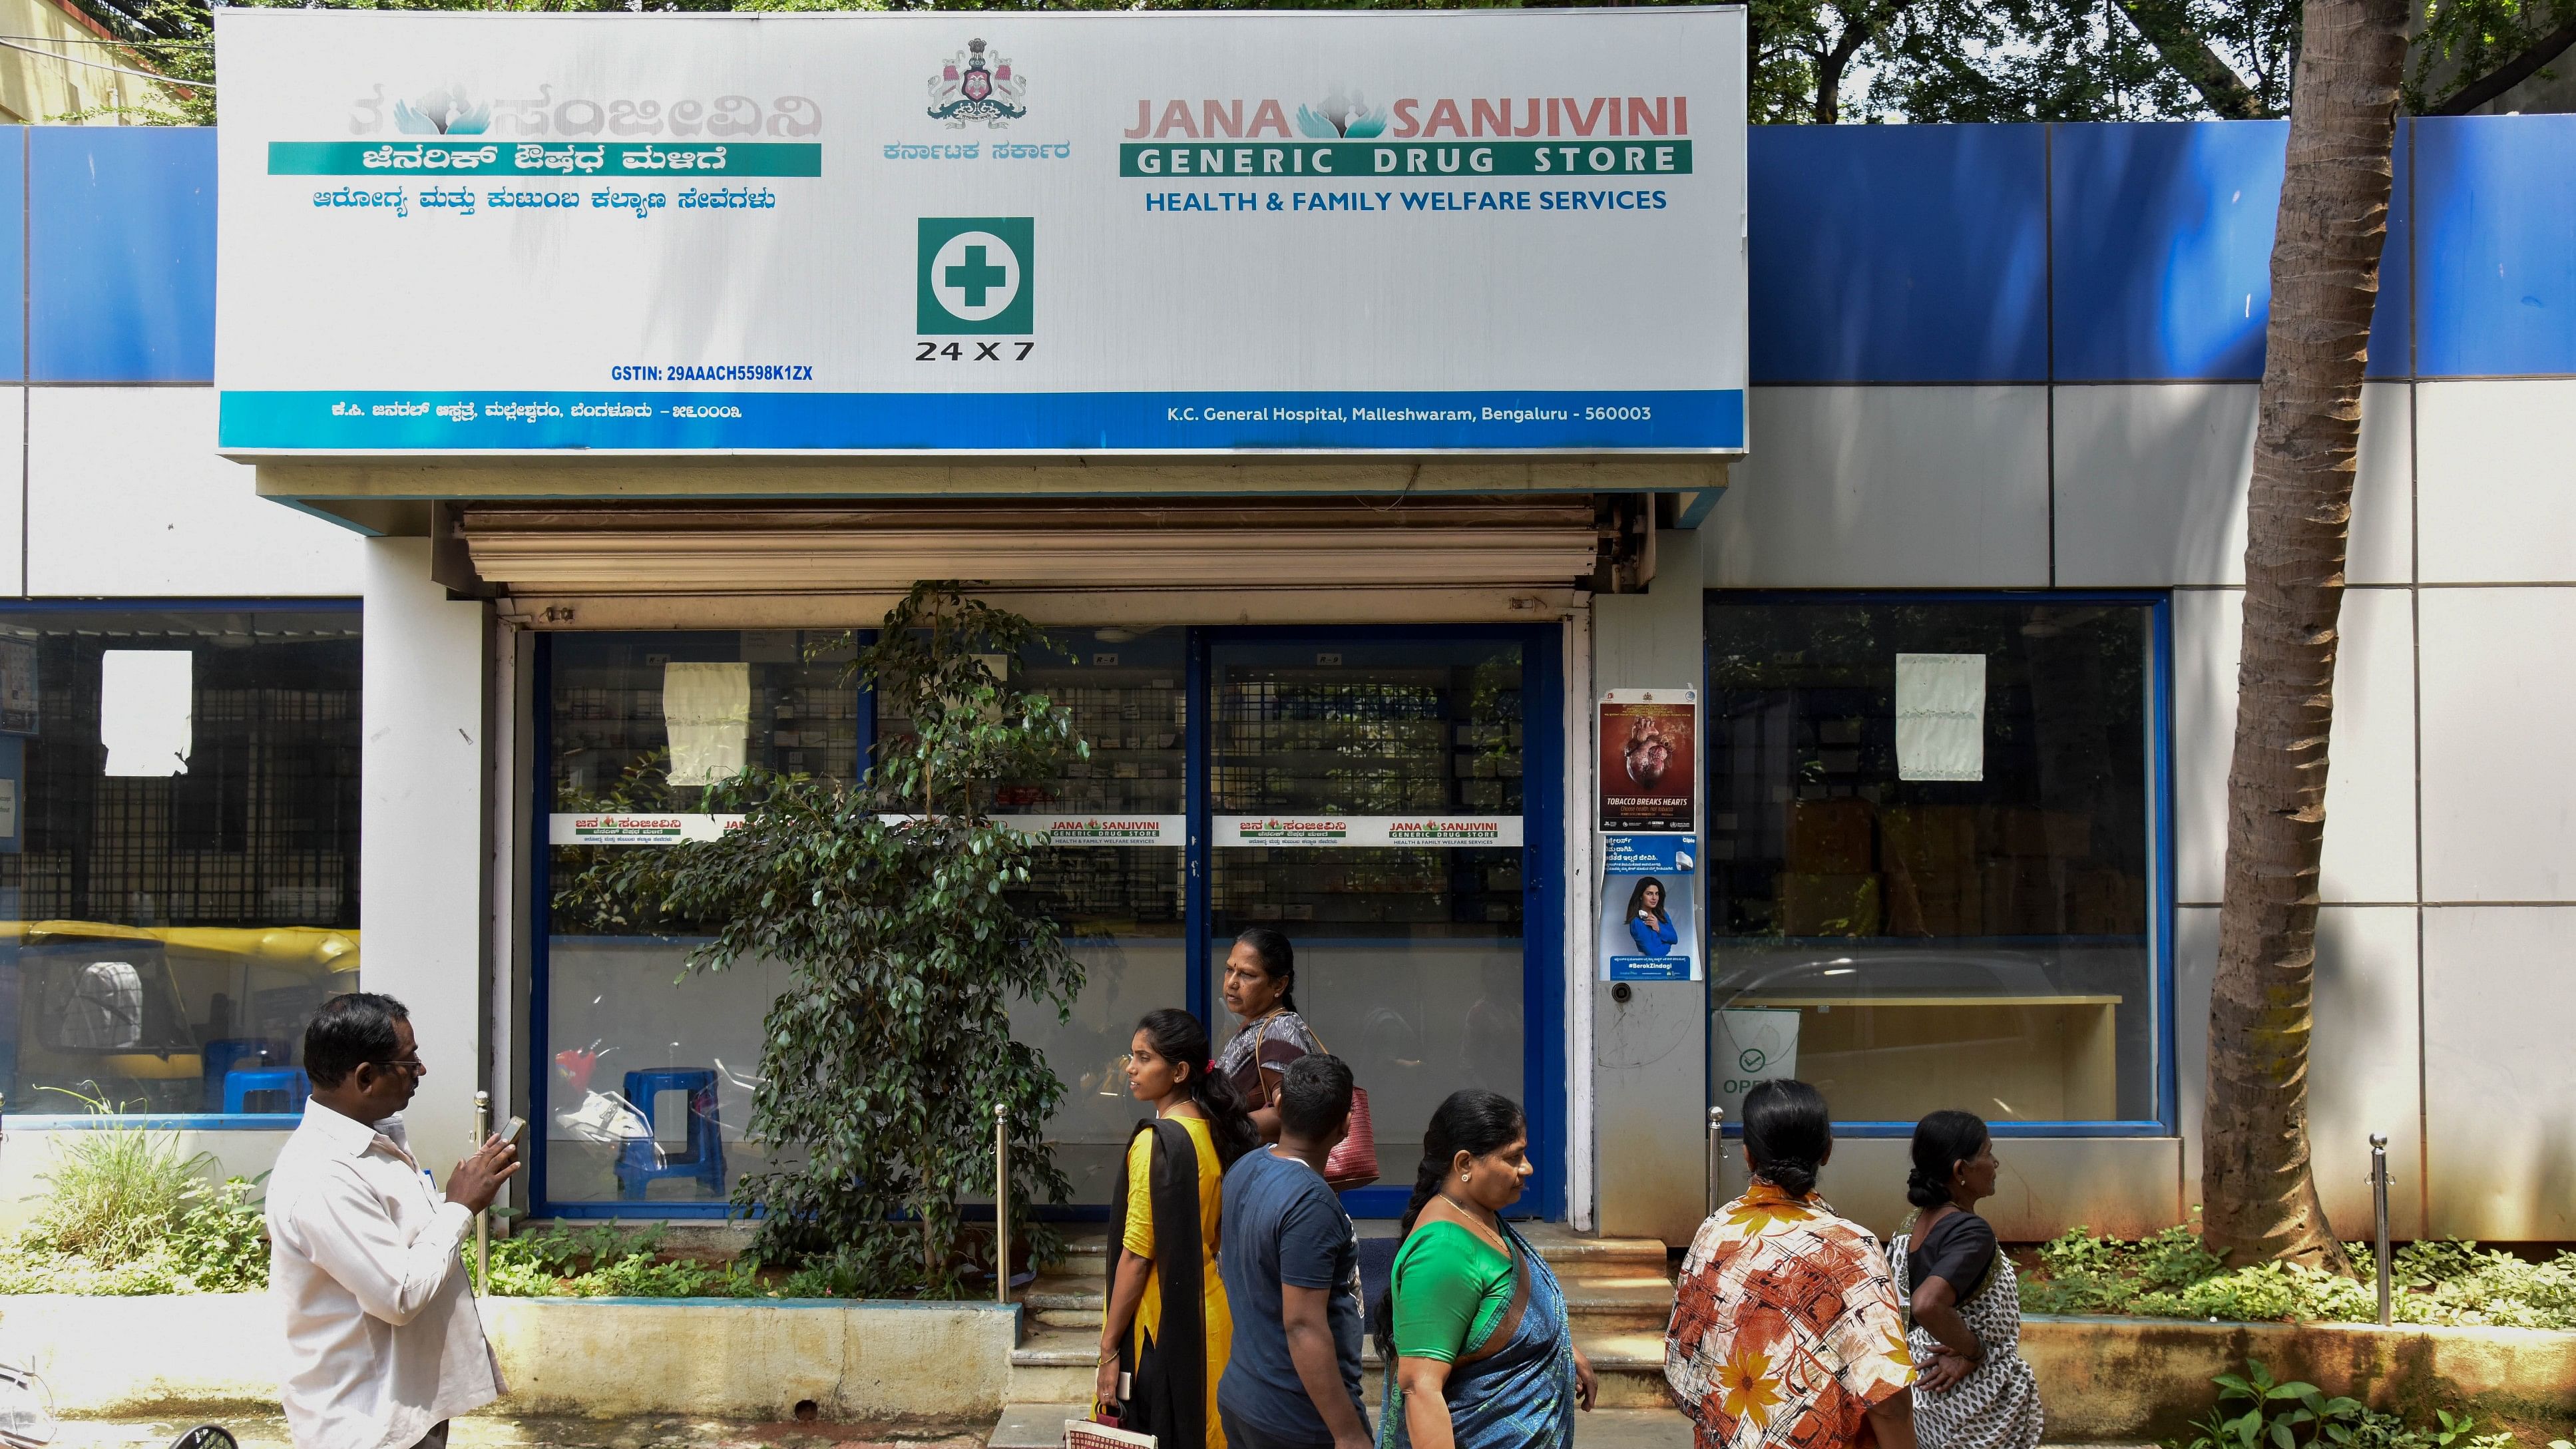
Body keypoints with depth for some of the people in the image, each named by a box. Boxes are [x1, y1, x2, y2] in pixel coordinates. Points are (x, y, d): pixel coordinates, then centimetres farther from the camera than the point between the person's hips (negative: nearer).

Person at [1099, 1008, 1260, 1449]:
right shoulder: (1216, 1131, 6)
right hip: (1209, 1315, 8)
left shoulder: (1156, 1142, -17)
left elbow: (1136, 1257, -17)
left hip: (1161, 1328, -8)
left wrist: (1109, 1350, -13)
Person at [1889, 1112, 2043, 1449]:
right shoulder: (1971, 1232, -22)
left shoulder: (1913, 1224, 3)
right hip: (1977, 1411, -8)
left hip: (1923, 1393, 8)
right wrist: (1974, 1352, -22)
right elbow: (1927, 1305, -37)